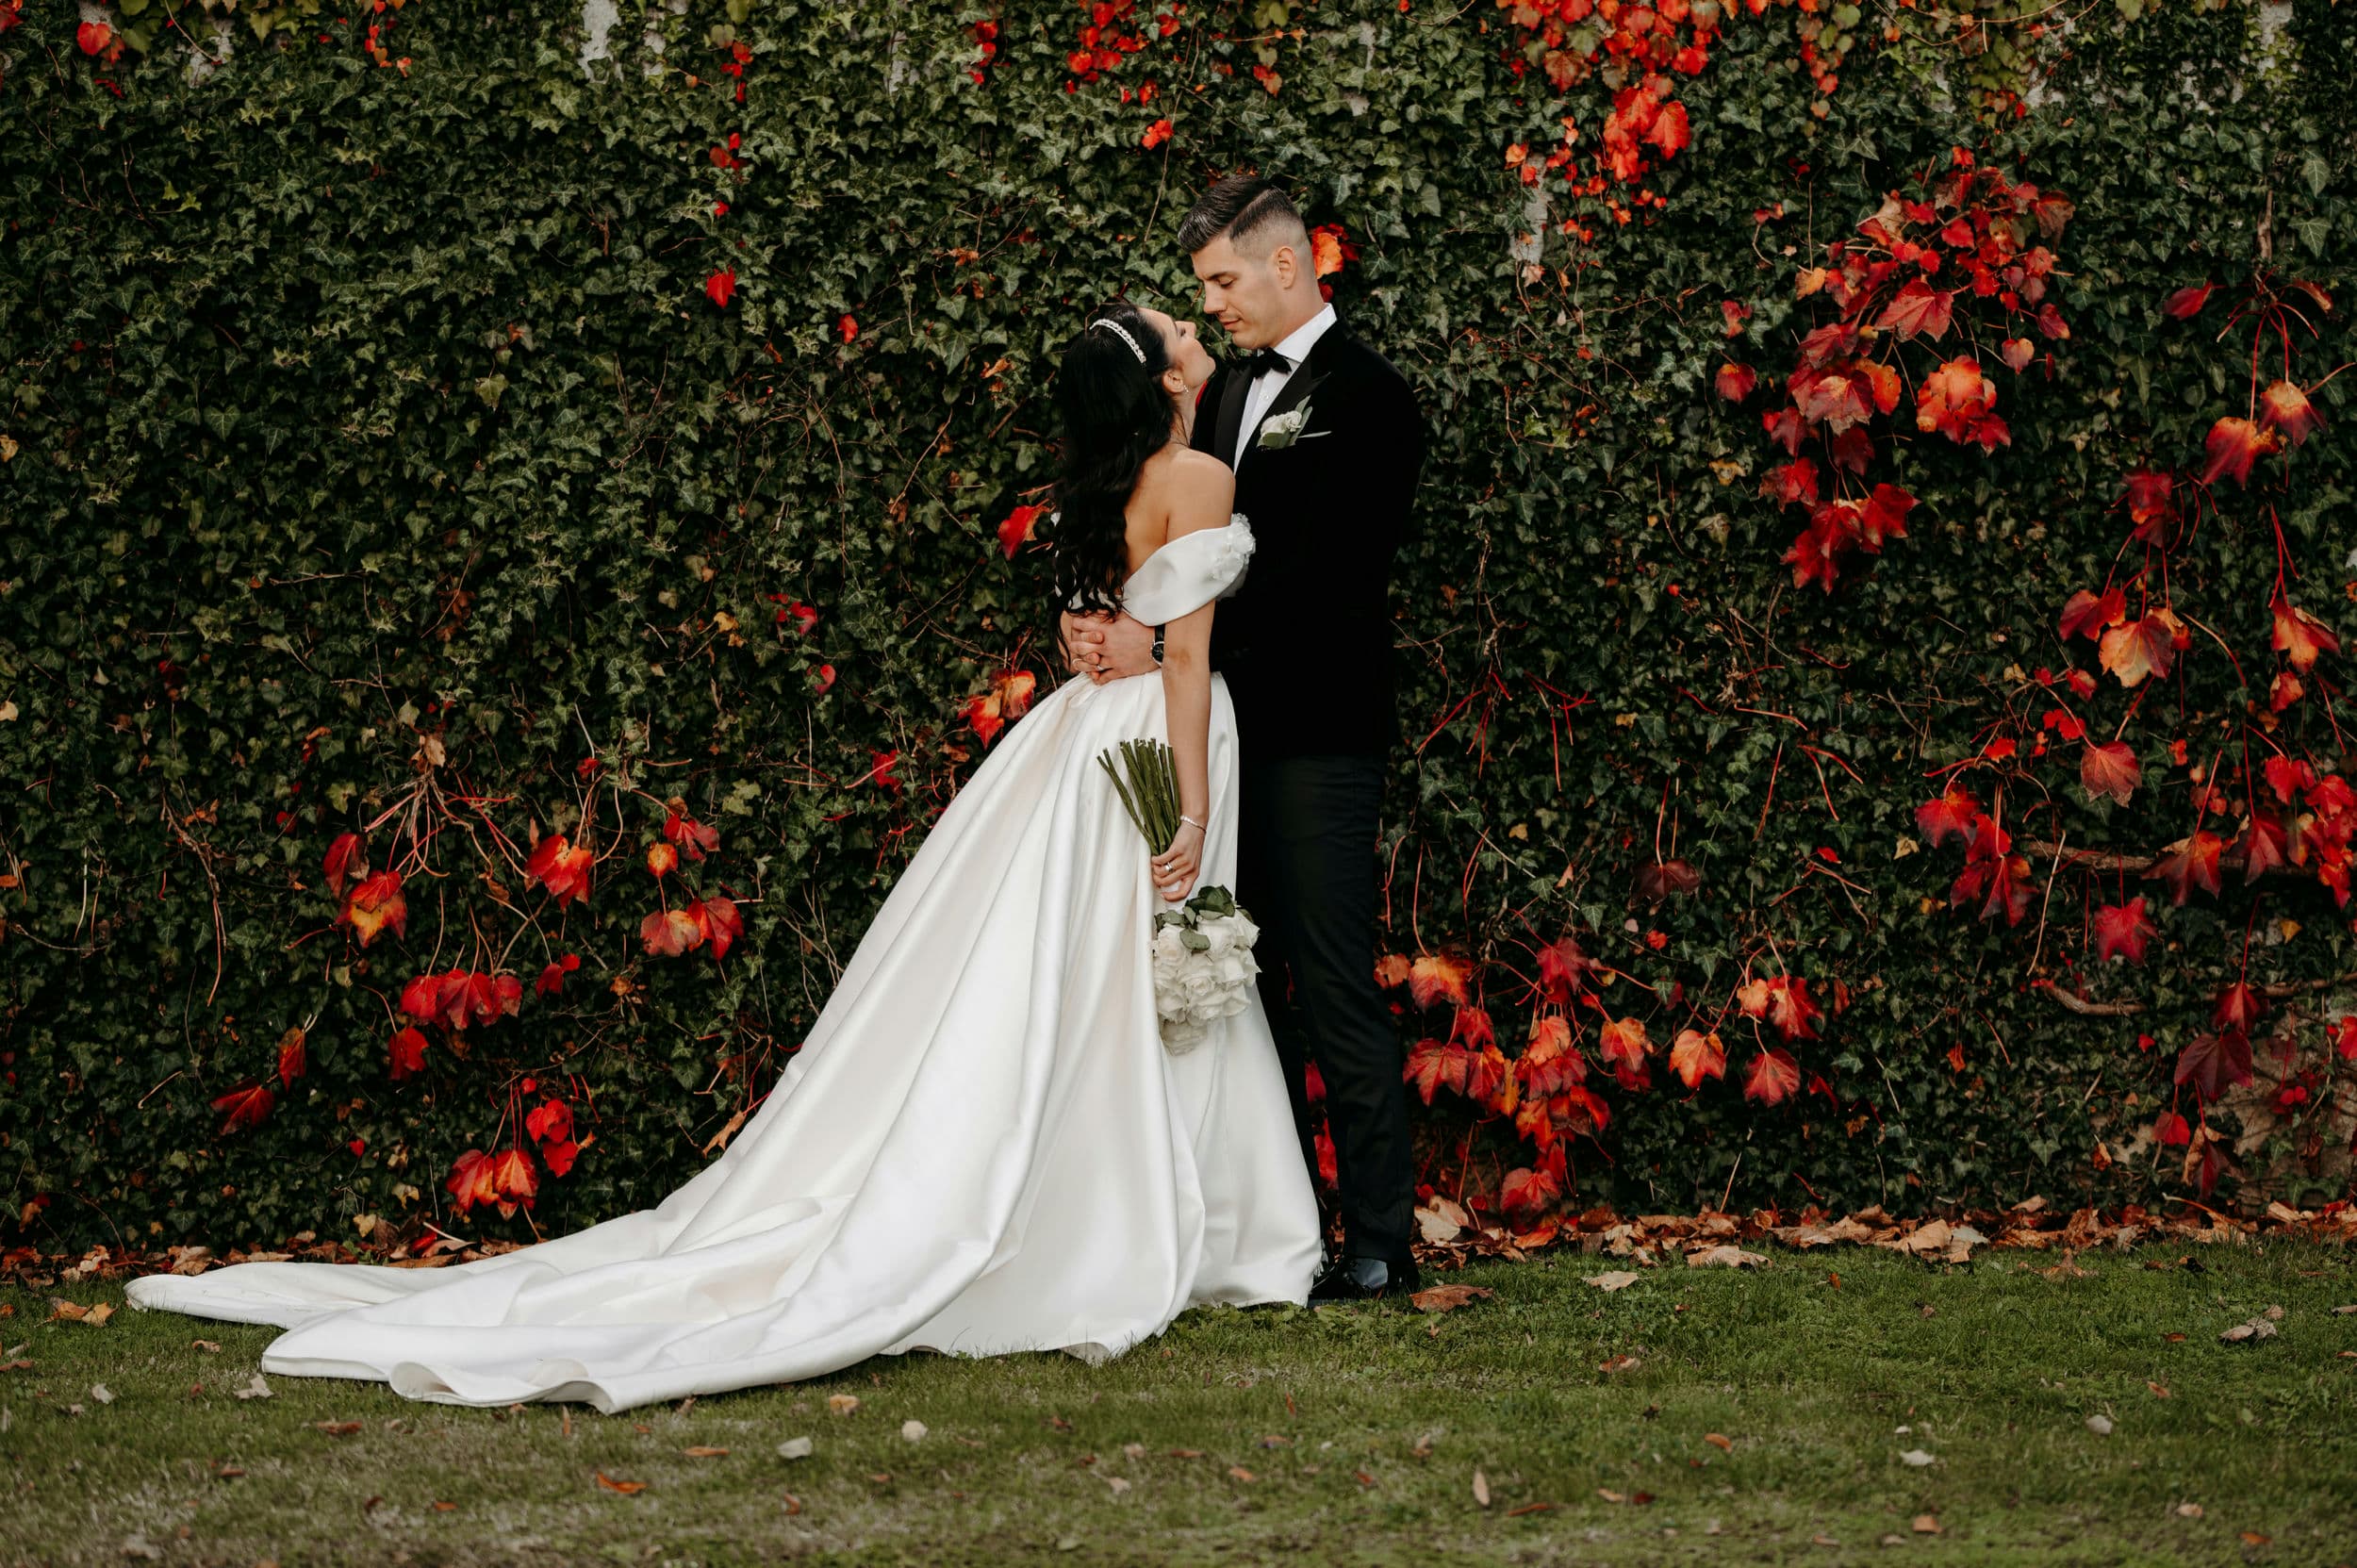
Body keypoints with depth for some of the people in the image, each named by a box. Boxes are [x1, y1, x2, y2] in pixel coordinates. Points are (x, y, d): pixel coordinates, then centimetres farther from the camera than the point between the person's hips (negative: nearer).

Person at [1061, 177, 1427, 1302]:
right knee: (1253, 985, 11)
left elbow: (1311, 579, -17)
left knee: (1335, 991, -7)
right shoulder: (1230, 388, 17)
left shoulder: (1365, 398, -9)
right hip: (1228, 728, 8)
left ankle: (1381, 1242, -2)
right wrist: (1108, 622, -5)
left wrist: (1165, 646, -22)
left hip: (1315, 739, -8)